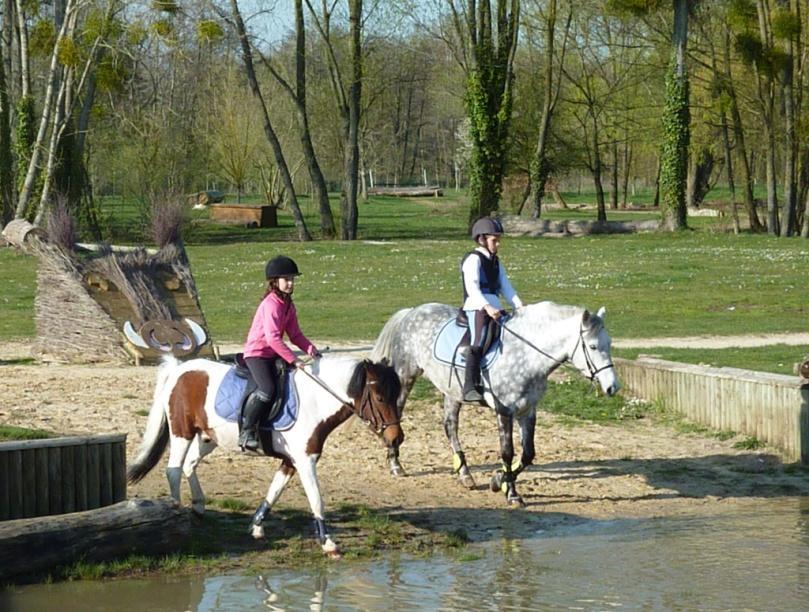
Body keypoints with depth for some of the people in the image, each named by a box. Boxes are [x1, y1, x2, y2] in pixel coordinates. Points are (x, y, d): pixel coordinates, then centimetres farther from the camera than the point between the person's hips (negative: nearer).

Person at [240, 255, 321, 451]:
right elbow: (272, 338, -28)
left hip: (273, 354, 9)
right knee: (267, 389, -27)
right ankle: (246, 432, -19)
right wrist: (293, 360, -32)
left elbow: (295, 335, 11)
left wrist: (310, 348, -8)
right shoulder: (271, 304, -19)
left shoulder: (288, 305, 10)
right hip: (257, 353, -9)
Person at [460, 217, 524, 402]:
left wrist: (519, 305, 1)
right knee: (478, 342, -24)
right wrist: (486, 307, -31)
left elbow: (505, 286, 16)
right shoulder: (473, 259, -5)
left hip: (494, 308, 9)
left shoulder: (495, 262, 21)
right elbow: (472, 287, -18)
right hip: (476, 308, -9)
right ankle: (470, 387, -30)